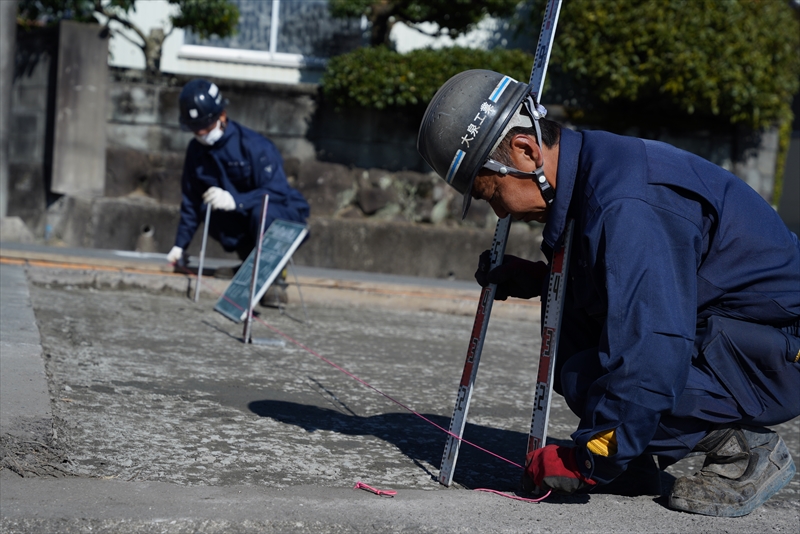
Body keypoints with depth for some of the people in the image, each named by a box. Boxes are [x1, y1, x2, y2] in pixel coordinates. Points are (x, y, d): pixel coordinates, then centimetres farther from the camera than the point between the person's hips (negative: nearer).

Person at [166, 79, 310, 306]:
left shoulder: (253, 145, -22)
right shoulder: (196, 150, -1)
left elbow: (278, 191, -31)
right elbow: (191, 200, 8)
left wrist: (235, 200, -44)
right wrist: (180, 245, 4)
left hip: (284, 215, -5)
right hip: (241, 219, 5)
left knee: (261, 210, -39)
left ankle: (275, 280, -22)